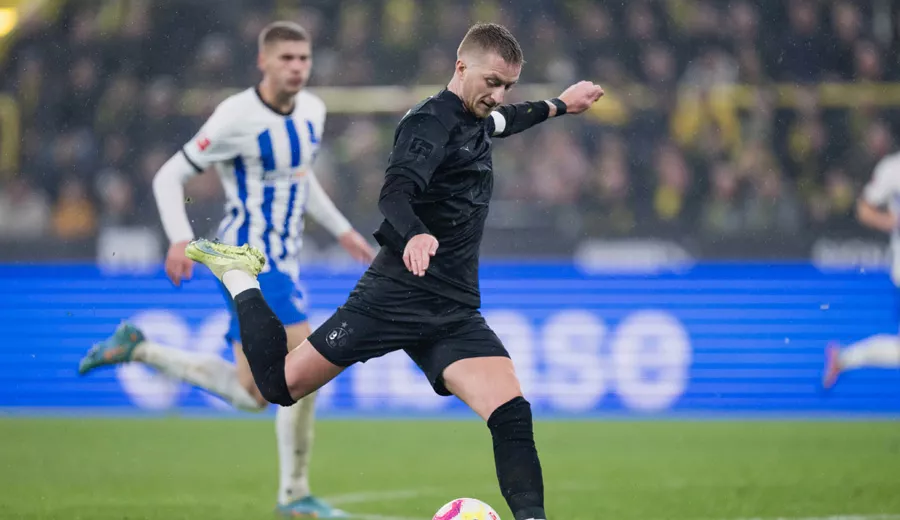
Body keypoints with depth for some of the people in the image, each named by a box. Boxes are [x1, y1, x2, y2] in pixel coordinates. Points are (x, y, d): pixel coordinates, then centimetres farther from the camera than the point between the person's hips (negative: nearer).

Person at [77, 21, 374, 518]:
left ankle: (137, 349, 21)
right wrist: (180, 240, -22)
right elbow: (169, 177, -9)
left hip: (282, 262, 8)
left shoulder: (312, 110, 7)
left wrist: (341, 229, 21)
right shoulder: (237, 118, -15)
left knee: (250, 394, 8)